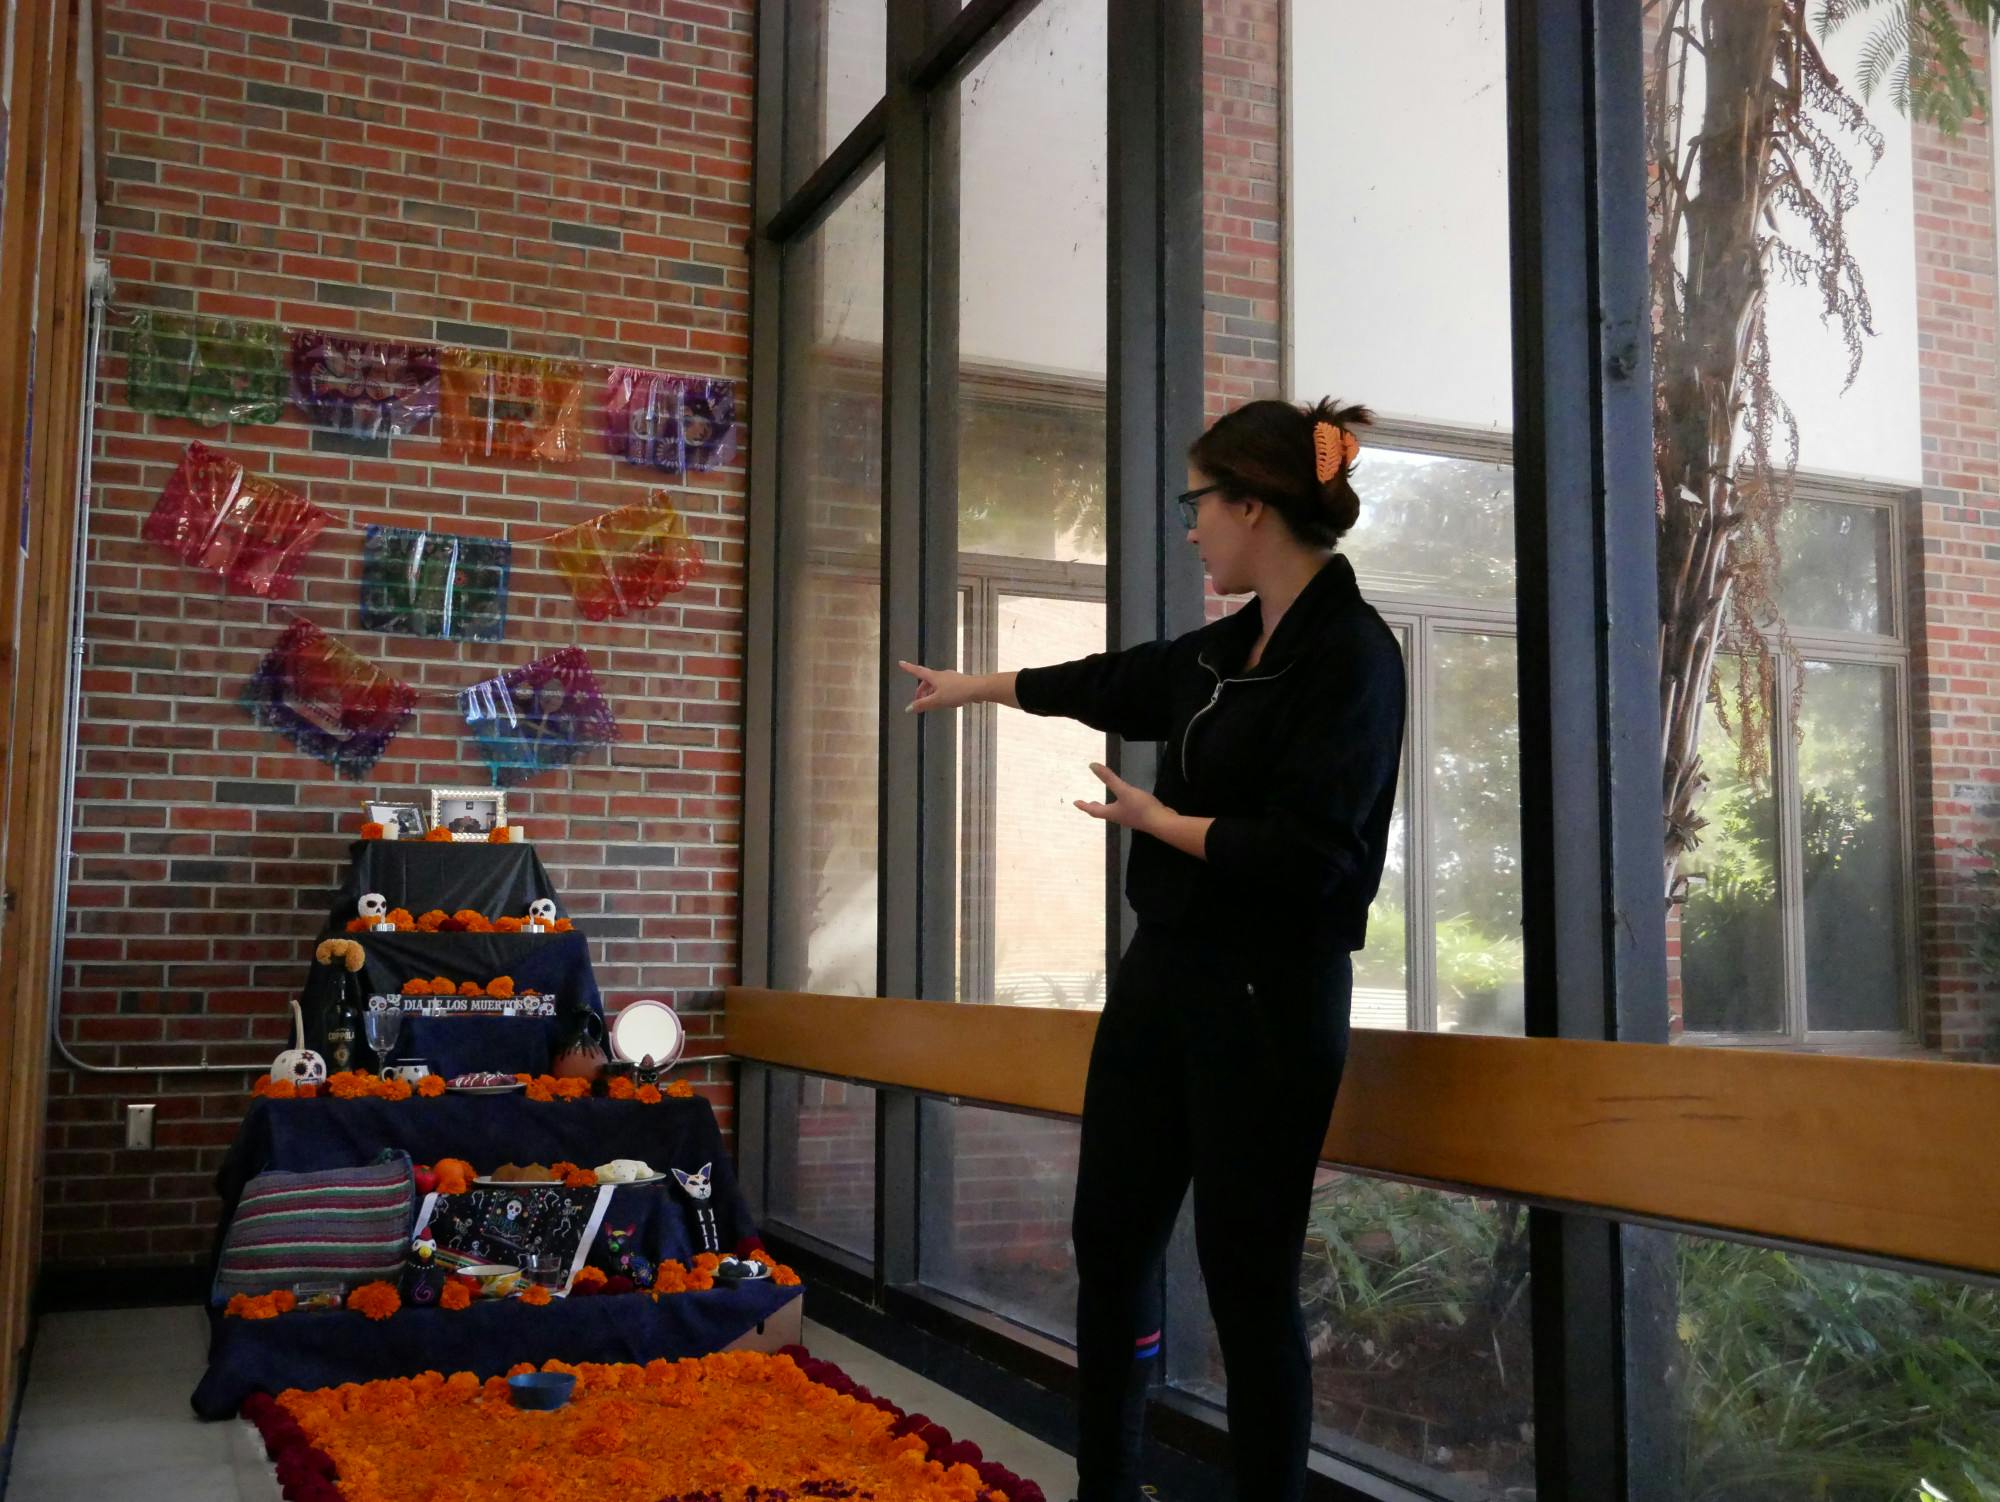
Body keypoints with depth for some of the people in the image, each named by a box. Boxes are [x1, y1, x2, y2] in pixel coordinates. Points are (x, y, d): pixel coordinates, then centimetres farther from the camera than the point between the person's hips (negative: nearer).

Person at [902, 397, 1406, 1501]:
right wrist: (972, 687, 40)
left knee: (1247, 1279, 1)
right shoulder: (1228, 649, 10)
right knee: (1110, 1242, 14)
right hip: (1162, 974, 9)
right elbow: (1109, 683, 27)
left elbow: (1305, 854, -23)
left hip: (1266, 998, -9)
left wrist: (1157, 822, -10)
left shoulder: (1352, 655, -15)